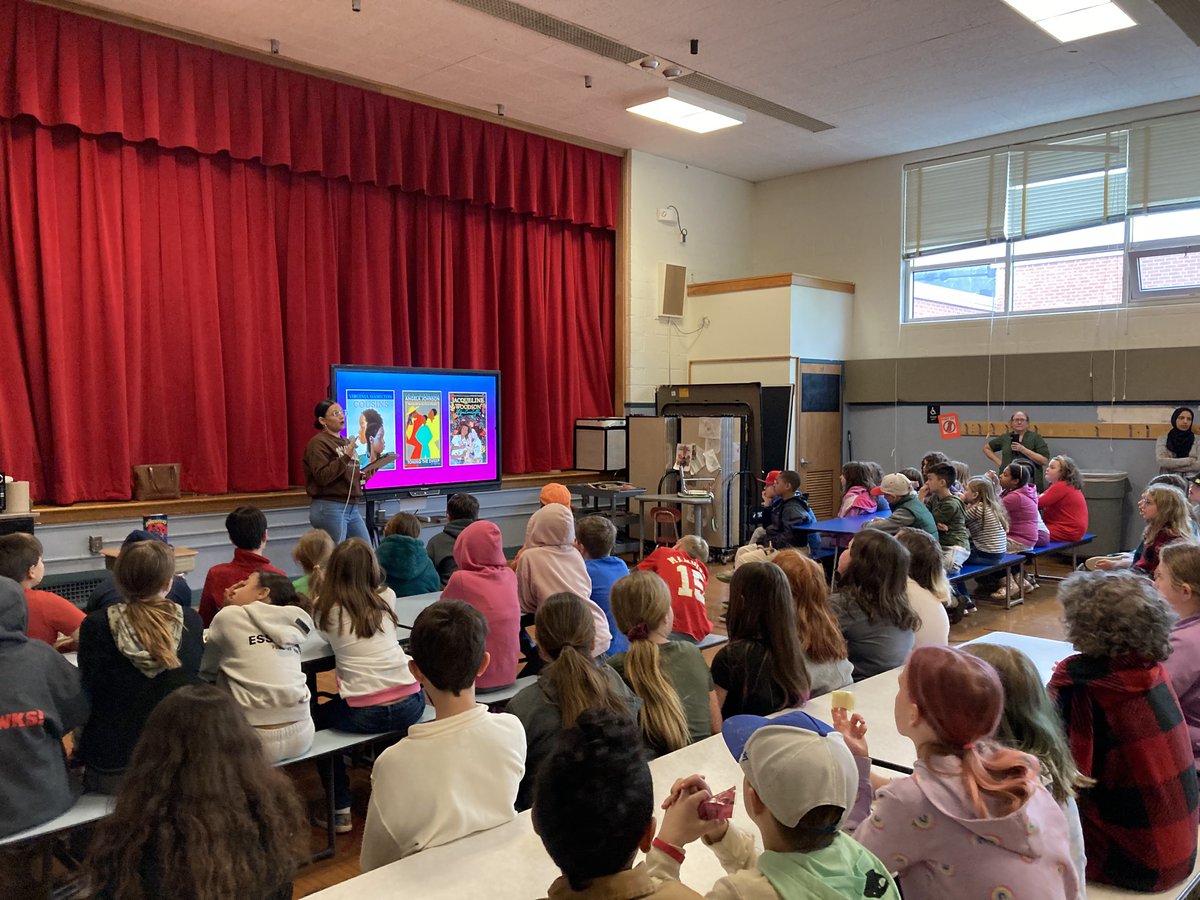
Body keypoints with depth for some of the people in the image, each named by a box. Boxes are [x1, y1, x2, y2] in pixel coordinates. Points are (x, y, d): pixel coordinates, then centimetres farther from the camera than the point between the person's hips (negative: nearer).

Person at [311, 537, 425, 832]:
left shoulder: (325, 610, 2)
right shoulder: (385, 600, 9)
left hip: (364, 715, -3)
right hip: (409, 705, 3)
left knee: (319, 719, 28)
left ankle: (340, 810, 24)